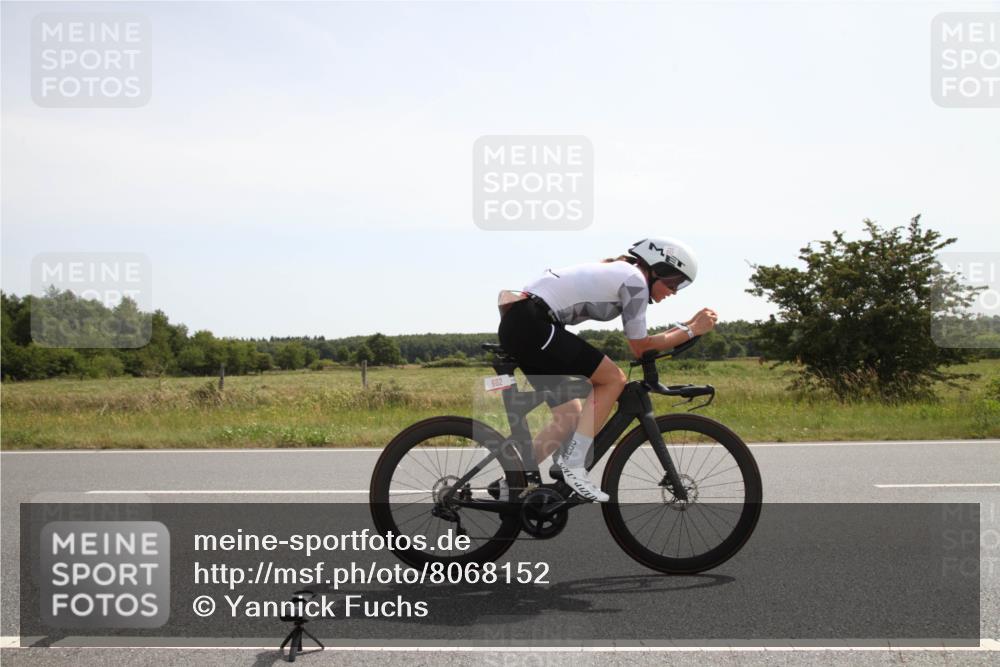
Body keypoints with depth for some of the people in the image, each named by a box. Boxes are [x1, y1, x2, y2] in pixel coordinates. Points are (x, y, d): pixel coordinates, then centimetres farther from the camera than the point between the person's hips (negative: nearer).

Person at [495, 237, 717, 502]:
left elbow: (639, 341, 27)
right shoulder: (634, 279, -5)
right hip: (531, 323, -10)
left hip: (515, 326, 10)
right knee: (613, 379, -8)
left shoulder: (615, 272, 23)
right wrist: (692, 331, 7)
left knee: (571, 415, 13)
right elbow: (640, 348, 0)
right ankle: (573, 464, -9)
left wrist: (686, 325, 24)